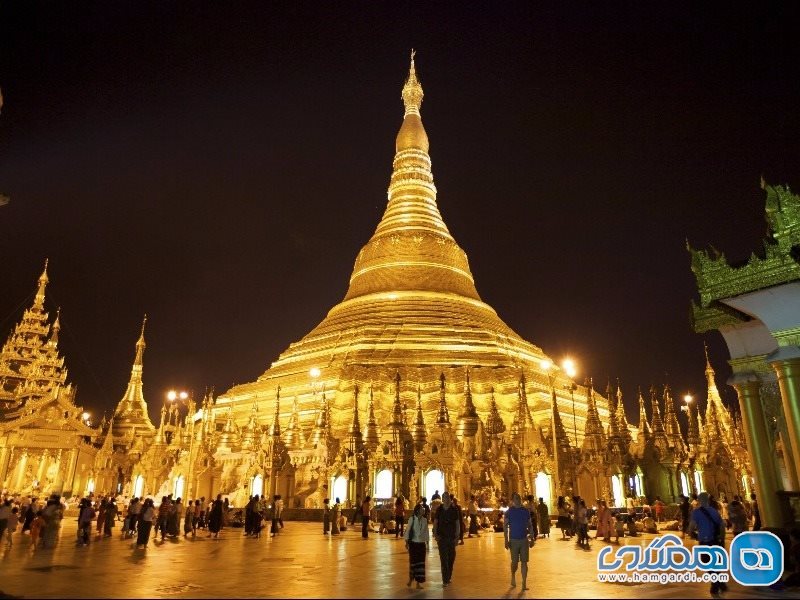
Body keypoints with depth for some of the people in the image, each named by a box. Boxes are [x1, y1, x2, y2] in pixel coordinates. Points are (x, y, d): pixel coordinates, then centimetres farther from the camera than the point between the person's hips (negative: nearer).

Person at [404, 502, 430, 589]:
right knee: (413, 562, 2)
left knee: (421, 563, 2)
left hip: (422, 544, 3)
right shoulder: (412, 519, -10)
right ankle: (411, 578, 28)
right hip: (413, 543, -3)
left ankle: (418, 583, 11)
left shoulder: (425, 520, 0)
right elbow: (407, 531, -5)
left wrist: (427, 543, 7)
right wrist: (406, 542, -6)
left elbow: (426, 532, 7)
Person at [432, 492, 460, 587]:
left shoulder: (454, 509, -1)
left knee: (451, 558, 10)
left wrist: (457, 536, -5)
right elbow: (435, 522, 2)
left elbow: (457, 523, 0)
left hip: (452, 537, 1)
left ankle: (448, 578, 25)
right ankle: (445, 580, -1)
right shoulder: (439, 509, 0)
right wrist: (435, 534, -9)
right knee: (444, 558, -4)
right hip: (441, 537, -1)